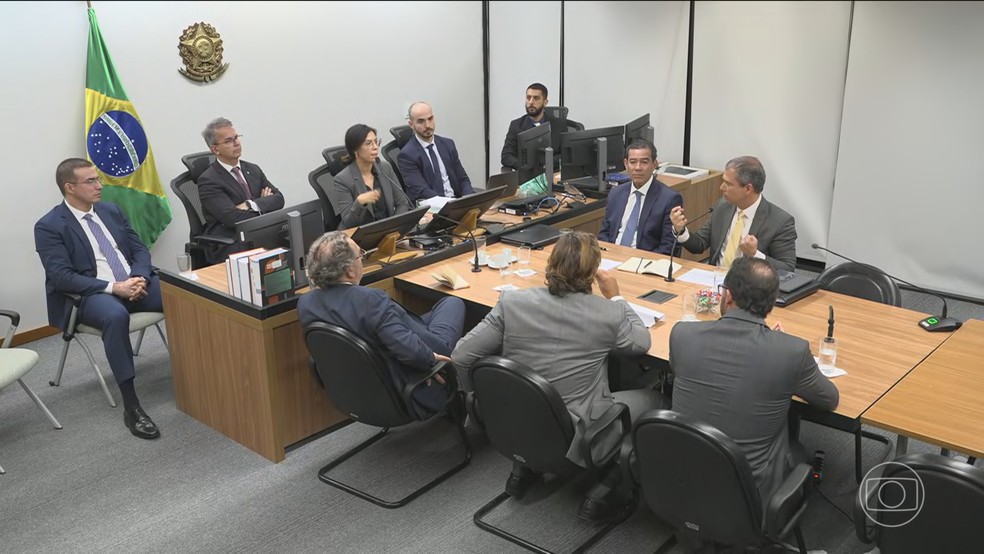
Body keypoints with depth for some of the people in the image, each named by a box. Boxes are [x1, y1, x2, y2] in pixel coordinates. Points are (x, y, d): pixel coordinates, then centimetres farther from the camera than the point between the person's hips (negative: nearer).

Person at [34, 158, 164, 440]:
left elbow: (139, 249, 12)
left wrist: (139, 278, -11)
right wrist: (114, 287, -23)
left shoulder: (111, 211, 14)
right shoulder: (49, 226, -4)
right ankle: (131, 407, -36)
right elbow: (62, 277, -14)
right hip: (89, 295, -5)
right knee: (116, 316, -40)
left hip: (134, 283, 5)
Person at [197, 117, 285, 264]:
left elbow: (278, 199, 5)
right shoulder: (208, 180, -5)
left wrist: (251, 205, -12)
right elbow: (233, 219, -16)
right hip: (228, 248, -6)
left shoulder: (253, 169, 16)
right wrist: (264, 203, -3)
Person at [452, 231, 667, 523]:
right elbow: (642, 343, 4)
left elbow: (462, 356, -10)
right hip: (577, 438, -4)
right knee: (654, 400, 16)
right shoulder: (608, 313, -17)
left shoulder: (512, 302, -12)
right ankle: (602, 491, 9)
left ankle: (524, 465, 27)